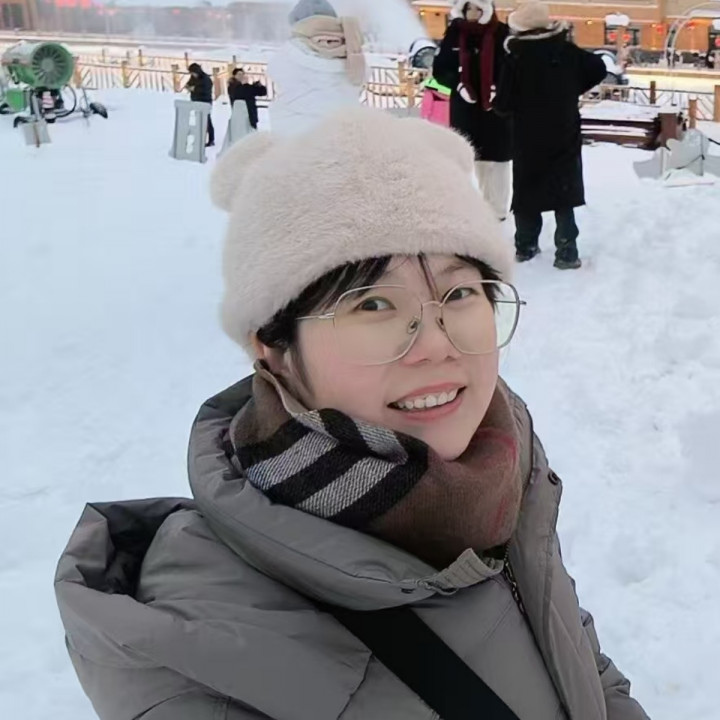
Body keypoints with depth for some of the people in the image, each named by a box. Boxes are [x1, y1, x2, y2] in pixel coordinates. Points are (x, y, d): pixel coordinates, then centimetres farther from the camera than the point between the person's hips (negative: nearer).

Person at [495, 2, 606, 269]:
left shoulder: (516, 59, -12)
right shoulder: (567, 51, -4)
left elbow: (505, 103, -14)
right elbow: (599, 69, 3)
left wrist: (497, 103, 9)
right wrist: (573, 90, 10)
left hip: (528, 139, -1)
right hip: (564, 137, 1)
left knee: (527, 192, 13)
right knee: (564, 193, 4)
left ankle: (525, 247, 21)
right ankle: (566, 253, -2)